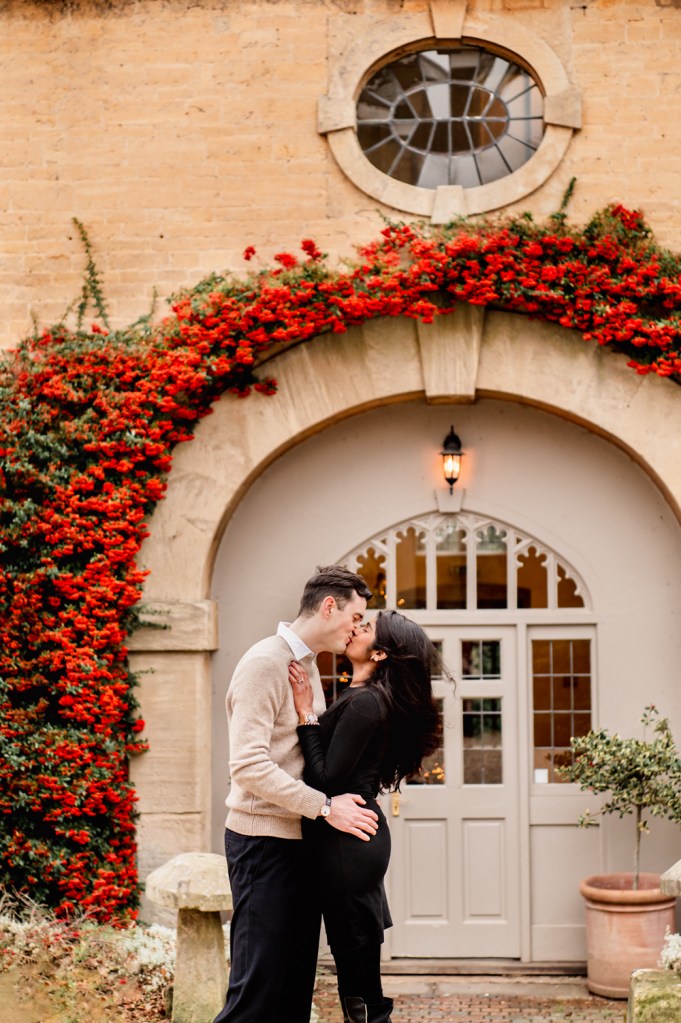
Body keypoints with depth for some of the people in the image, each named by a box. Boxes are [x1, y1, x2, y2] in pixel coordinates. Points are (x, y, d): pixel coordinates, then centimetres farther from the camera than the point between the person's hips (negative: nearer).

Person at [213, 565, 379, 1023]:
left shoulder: (307, 665, 16)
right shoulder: (265, 662, -13)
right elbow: (248, 765, -21)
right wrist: (325, 806, -20)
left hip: (300, 840, 9)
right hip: (264, 838, -9)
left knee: (297, 983, 10)